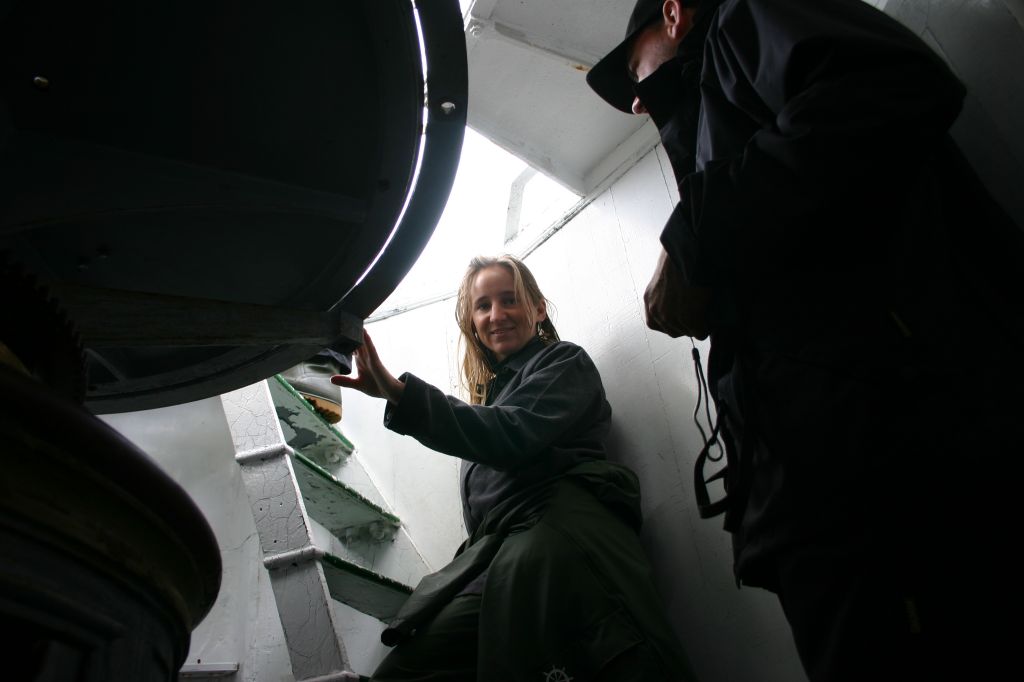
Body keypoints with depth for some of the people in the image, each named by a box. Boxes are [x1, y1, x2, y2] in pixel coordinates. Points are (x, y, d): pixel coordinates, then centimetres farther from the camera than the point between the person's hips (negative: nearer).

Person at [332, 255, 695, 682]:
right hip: (493, 550, 6)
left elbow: (512, 436, -11)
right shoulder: (490, 390, 32)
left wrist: (399, 392, -20)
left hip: (559, 531, -6)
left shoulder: (563, 362, 10)